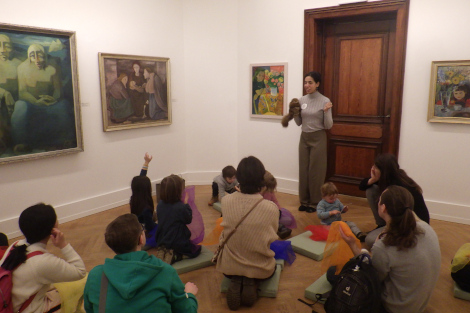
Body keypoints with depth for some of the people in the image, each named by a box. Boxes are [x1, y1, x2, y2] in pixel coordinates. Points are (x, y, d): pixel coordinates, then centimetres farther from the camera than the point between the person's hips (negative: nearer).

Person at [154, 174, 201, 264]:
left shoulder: (160, 205, -7)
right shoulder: (181, 207, -26)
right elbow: (188, 220, -8)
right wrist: (186, 204, -2)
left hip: (161, 242, 6)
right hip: (178, 243, -6)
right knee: (197, 249, 17)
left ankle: (163, 252, 3)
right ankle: (175, 256, -5)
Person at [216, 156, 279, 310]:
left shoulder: (226, 201, -18)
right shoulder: (271, 208, -23)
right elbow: (272, 238, -6)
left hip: (230, 267, 1)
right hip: (260, 268, -1)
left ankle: (235, 283, 5)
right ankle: (252, 284, 5)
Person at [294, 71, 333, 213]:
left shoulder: (324, 101, -9)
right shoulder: (301, 100, 4)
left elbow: (328, 126, -9)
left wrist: (326, 112, -24)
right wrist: (294, 113, -5)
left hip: (318, 138, -5)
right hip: (304, 138, 5)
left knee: (315, 171, 2)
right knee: (303, 169, 9)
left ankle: (315, 202, 16)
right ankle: (304, 201, 22)